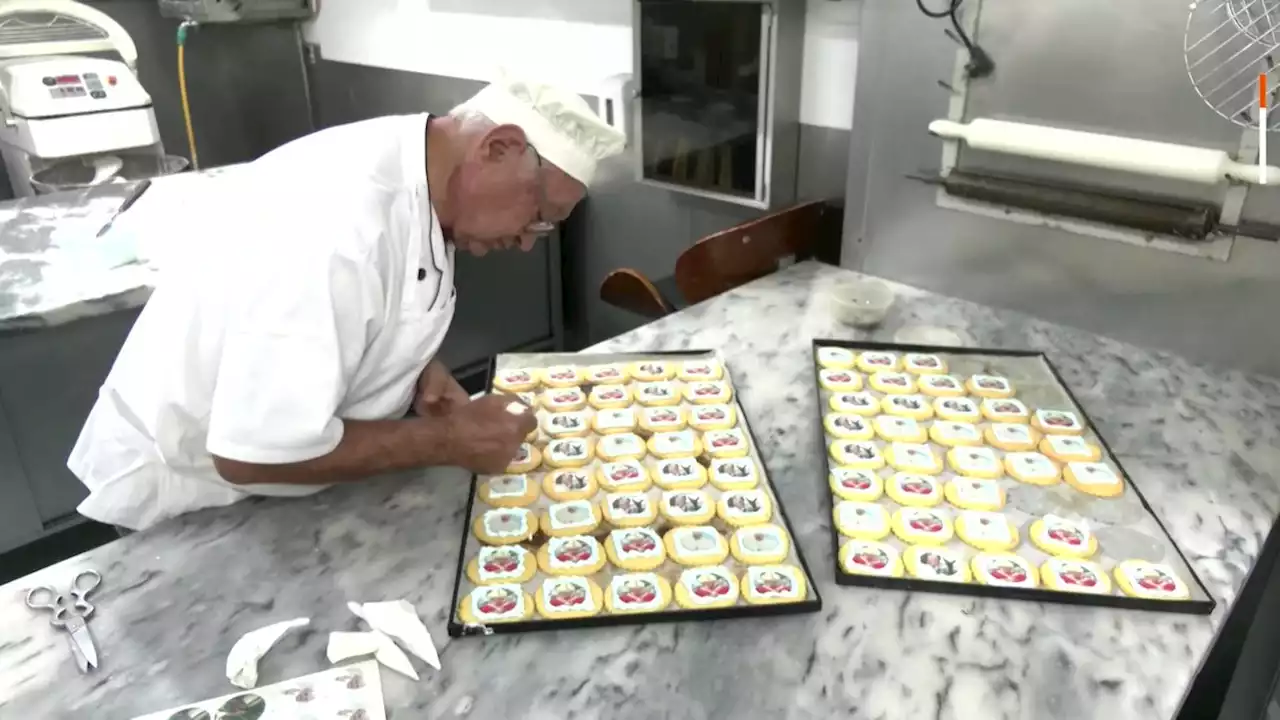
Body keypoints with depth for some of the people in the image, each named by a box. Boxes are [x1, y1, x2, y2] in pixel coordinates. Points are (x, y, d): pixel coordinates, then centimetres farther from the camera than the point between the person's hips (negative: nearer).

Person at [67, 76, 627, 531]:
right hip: (190, 496, -7)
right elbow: (254, 455, -33)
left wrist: (418, 370, -10)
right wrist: (448, 442, -26)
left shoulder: (415, 174, -8)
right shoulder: (334, 225, -36)